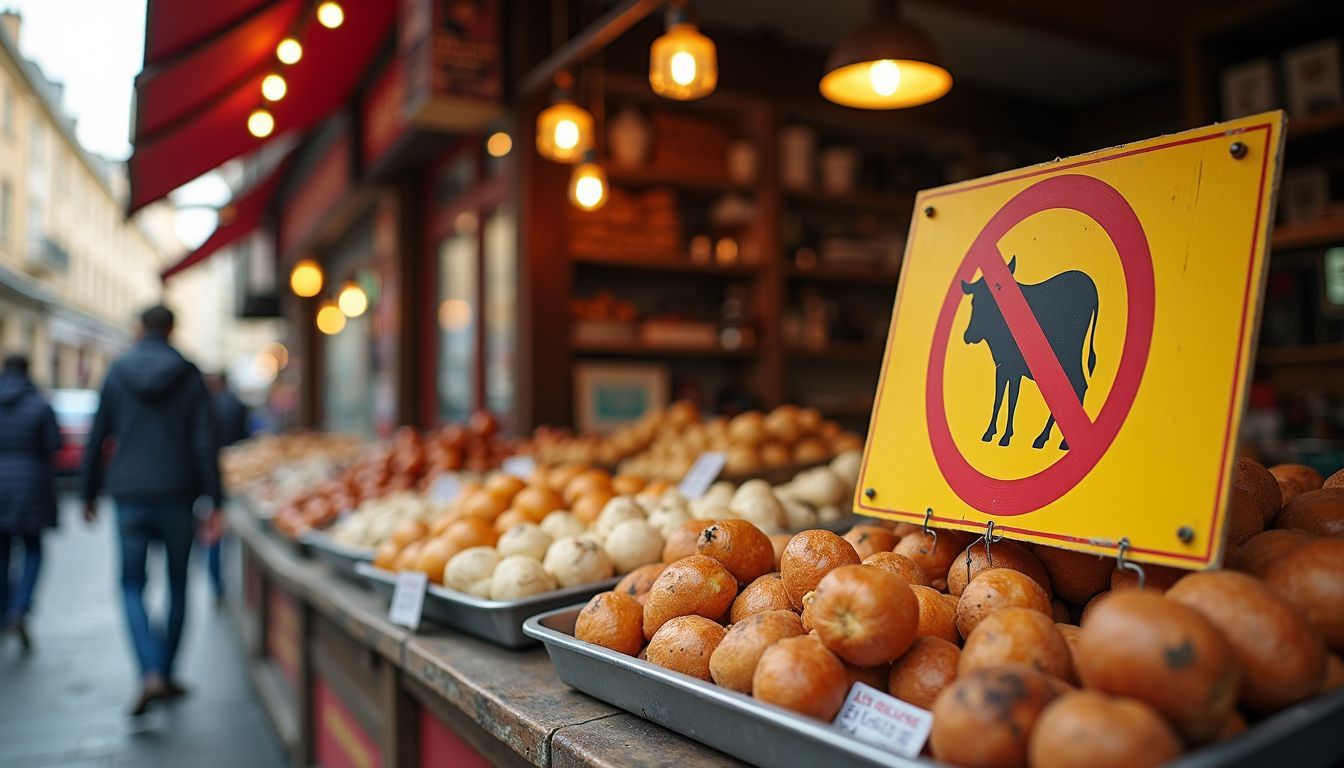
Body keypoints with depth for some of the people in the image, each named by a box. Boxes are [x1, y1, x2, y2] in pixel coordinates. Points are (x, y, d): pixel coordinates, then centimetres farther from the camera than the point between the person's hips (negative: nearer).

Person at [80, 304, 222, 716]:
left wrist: (89, 495, 15)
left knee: (132, 586, 7)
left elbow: (96, 440, 4)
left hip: (129, 497, 0)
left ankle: (150, 674, -9)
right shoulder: (188, 375, -2)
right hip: (176, 497, 0)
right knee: (177, 584, 14)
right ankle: (167, 672, 21)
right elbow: (204, 443, -6)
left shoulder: (117, 373, 1)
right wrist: (214, 503, -5)